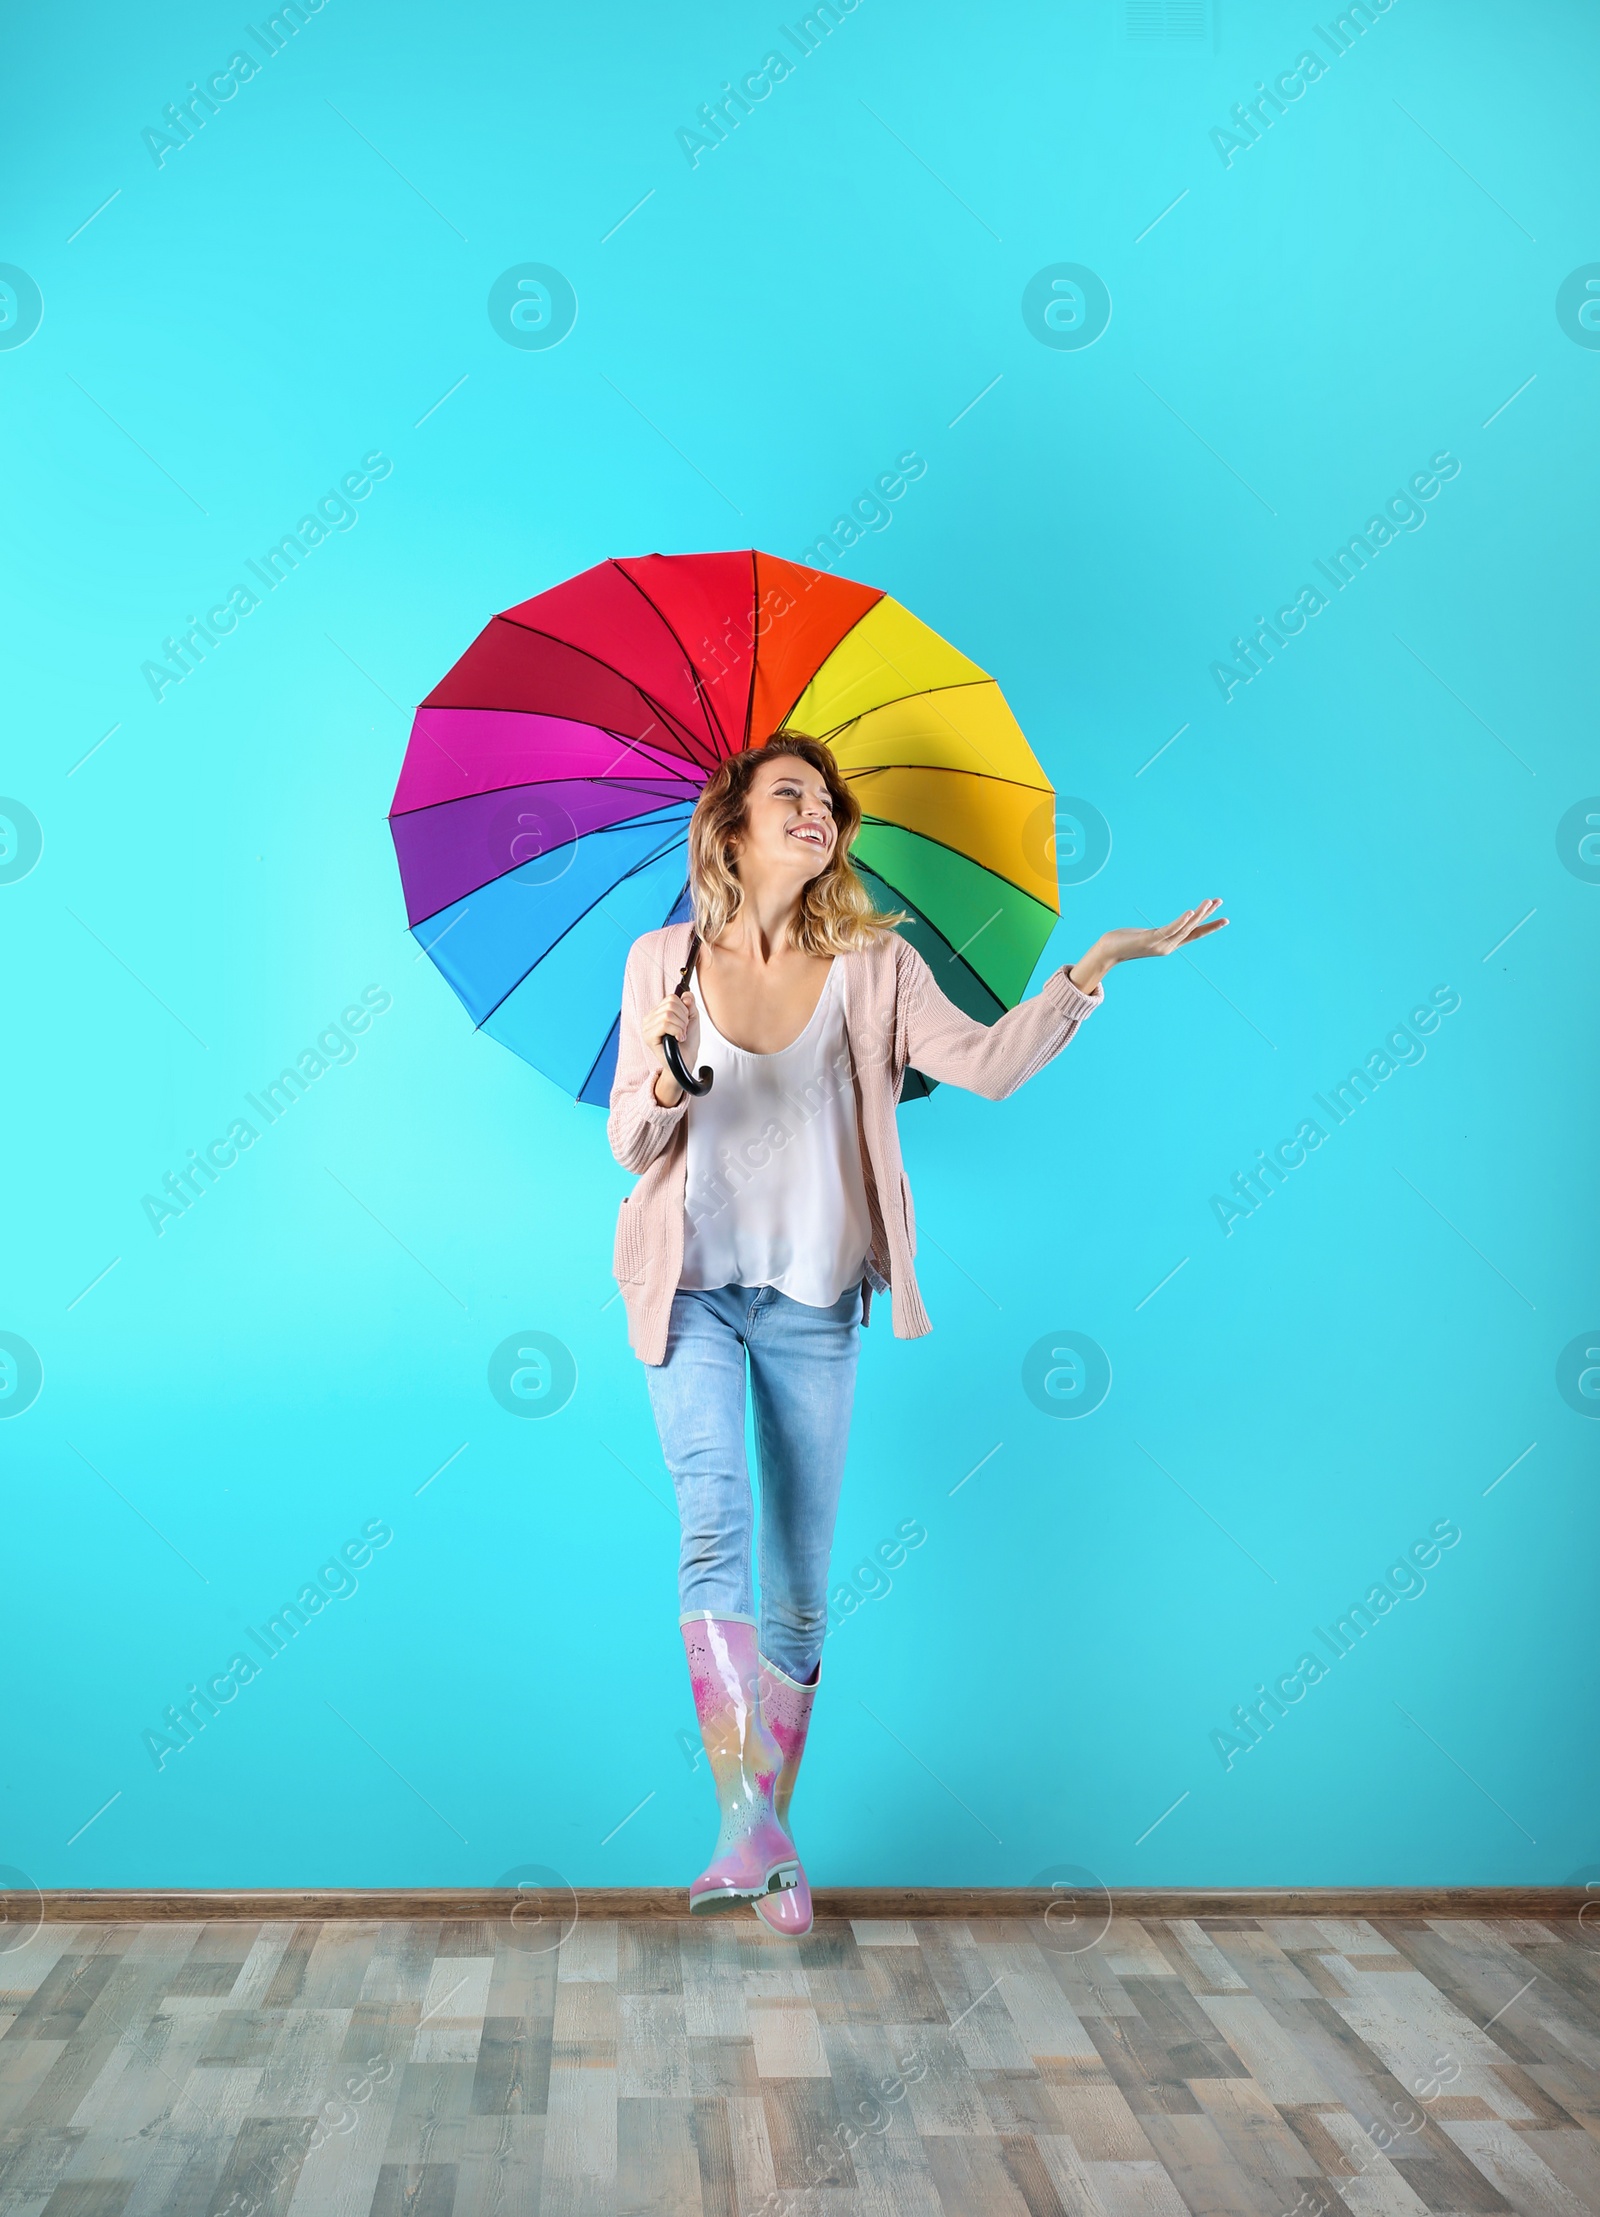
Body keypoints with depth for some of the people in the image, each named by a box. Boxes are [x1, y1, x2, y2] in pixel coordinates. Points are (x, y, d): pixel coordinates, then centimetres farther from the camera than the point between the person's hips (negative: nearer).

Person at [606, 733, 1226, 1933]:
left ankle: (771, 1836, 21)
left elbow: (986, 1063, -10)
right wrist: (673, 1080, -20)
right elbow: (630, 1145, 2)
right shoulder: (662, 963, 3)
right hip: (693, 1288, -1)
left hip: (813, 1301, 1)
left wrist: (1091, 968, -20)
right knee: (717, 1523, -21)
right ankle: (745, 1820, -16)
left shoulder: (874, 967, 3)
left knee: (800, 1589, 5)